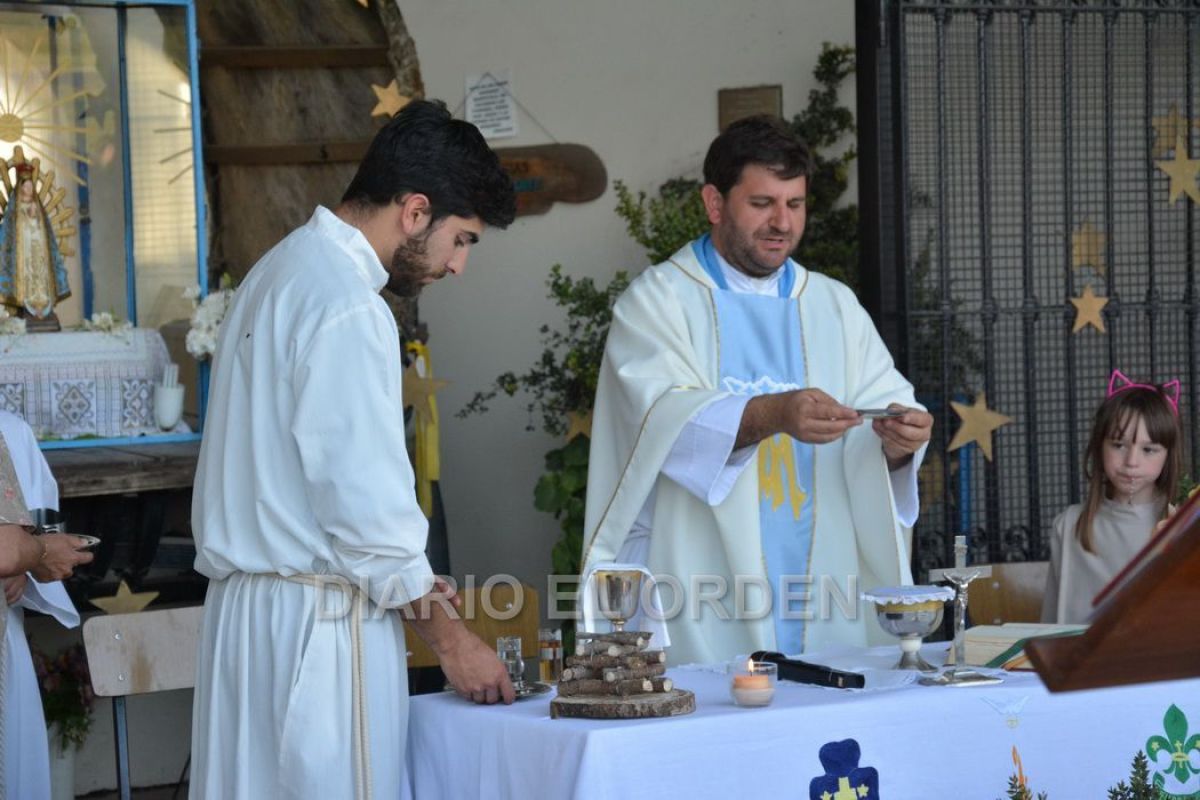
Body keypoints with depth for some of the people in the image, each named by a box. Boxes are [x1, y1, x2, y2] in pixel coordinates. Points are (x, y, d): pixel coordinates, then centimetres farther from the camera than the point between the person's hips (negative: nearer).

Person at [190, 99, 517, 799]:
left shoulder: (279, 272, 17)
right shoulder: (346, 308, -15)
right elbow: (366, 503, -18)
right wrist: (450, 637, -9)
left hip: (246, 604, 10)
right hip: (318, 617, -10)